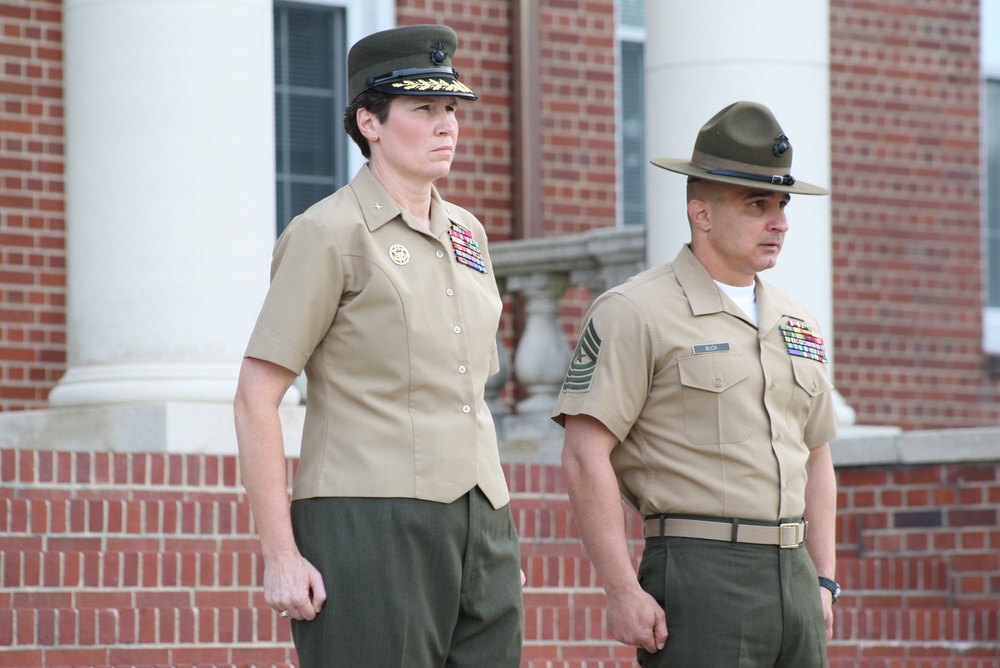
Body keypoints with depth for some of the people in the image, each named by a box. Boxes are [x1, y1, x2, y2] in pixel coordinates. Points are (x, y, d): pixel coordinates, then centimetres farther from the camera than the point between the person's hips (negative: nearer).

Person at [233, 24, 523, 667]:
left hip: (475, 531, 7)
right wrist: (281, 556, -13)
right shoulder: (329, 234, -5)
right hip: (368, 523, -7)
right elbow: (255, 399, -8)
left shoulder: (466, 234, 16)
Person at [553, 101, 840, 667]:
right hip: (700, 577, -7)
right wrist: (624, 592, -16)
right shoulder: (636, 313, -5)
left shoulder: (797, 326, 17)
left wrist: (824, 581, 15)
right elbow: (585, 456, -11)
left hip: (794, 575, 7)